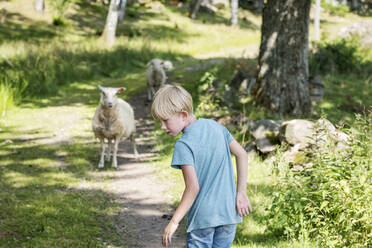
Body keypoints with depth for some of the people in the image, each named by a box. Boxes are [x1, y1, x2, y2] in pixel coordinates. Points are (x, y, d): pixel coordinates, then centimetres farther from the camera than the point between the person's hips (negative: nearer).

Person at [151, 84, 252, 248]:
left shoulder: (183, 145, -14)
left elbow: (193, 187, -19)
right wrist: (241, 193, 11)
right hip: (229, 214, 6)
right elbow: (241, 155, 9)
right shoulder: (215, 126, 6)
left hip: (202, 218, -6)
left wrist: (174, 222, -15)